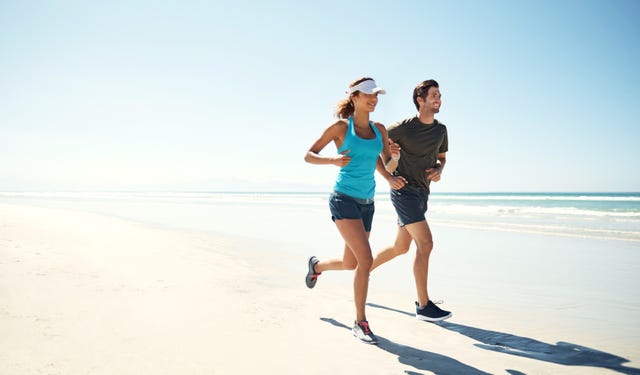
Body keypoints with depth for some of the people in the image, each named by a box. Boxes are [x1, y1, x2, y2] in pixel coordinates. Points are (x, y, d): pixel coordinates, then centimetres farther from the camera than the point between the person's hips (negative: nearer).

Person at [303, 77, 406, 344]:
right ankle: (360, 323, -5)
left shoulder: (379, 129, 10)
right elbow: (309, 156, -1)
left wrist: (395, 155, -4)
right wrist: (333, 160, -19)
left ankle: (316, 265, 48)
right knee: (366, 259, -19)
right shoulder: (341, 127, -4)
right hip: (344, 199, -6)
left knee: (351, 264, 15)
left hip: (366, 203, 6)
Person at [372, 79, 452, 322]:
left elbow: (442, 157, 21)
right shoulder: (403, 128, -11)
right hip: (404, 191, -8)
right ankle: (423, 306, -8)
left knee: (400, 248, 15)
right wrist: (389, 176, -13)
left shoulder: (441, 130, 7)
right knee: (425, 243, -15)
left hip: (422, 193, 8)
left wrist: (438, 170, -2)